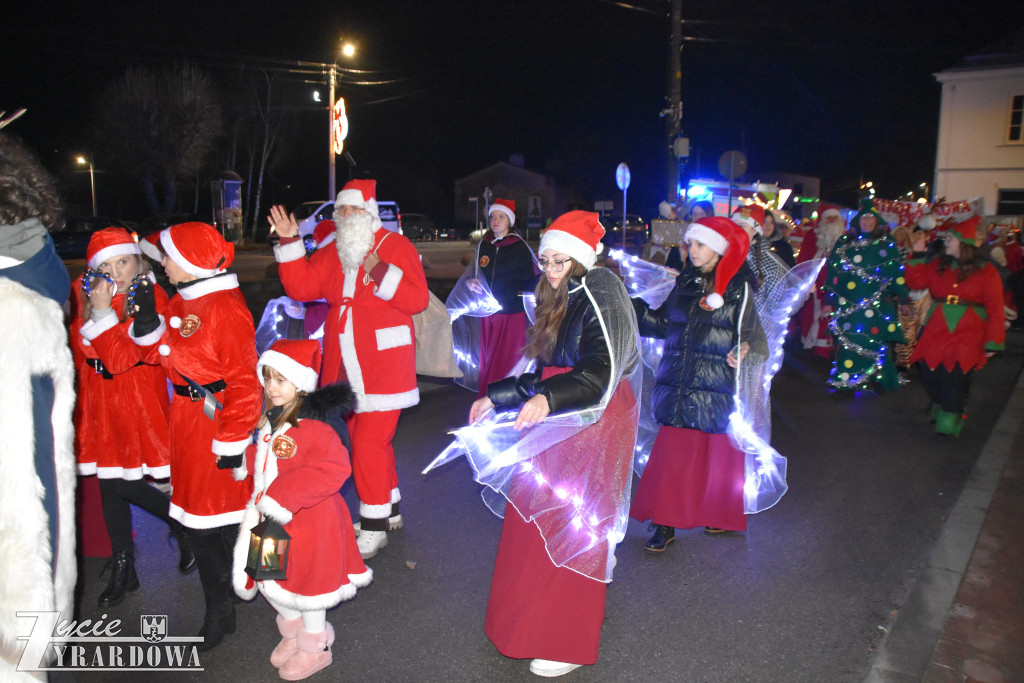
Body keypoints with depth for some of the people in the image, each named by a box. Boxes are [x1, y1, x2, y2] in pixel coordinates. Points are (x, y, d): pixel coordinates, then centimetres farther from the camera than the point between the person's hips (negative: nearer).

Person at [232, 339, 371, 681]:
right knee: (271, 583, 21)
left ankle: (315, 649, 36)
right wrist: (245, 462, 1)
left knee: (306, 587, 11)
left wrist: (284, 498, -34)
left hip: (306, 524, -8)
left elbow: (333, 469, -34)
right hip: (269, 521, 8)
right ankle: (293, 632, 48)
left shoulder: (312, 428, -26)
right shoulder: (270, 420, 2)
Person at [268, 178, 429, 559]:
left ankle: (374, 529, 6)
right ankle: (390, 510, 33)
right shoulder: (332, 254, 13)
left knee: (369, 443, -8)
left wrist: (380, 271, -21)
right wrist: (289, 242, -3)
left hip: (383, 364, -6)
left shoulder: (396, 247, -3)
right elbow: (300, 287, 3)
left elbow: (418, 299, -13)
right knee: (369, 439, 16)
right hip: (347, 366, 7)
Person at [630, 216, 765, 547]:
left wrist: (743, 349, -24)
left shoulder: (739, 288, -3)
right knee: (673, 455, 2)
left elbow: (749, 331, -3)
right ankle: (665, 525, 10)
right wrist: (631, 304, 8)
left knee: (717, 455, 9)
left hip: (717, 388, -3)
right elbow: (662, 323, 15)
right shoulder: (685, 282, 11)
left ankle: (721, 514, 32)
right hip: (677, 384, 4)